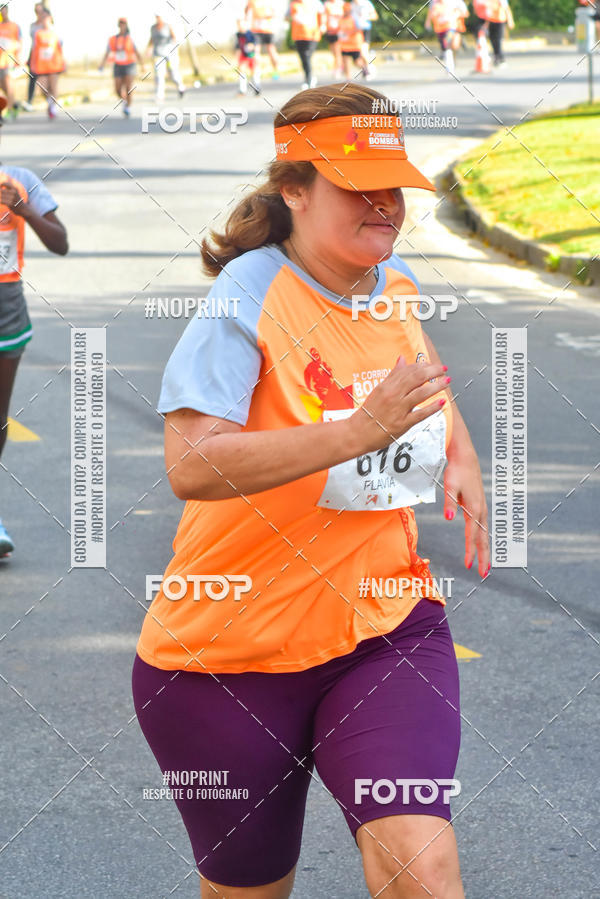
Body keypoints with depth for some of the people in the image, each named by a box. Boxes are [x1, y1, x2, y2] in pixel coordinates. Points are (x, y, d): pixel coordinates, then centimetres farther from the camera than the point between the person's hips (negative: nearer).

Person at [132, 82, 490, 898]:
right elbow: (191, 466, -33)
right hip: (230, 651, -4)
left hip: (387, 628, 4)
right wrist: (361, 431, -38)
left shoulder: (395, 282, 3)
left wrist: (461, 454, 11)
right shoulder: (250, 293, -17)